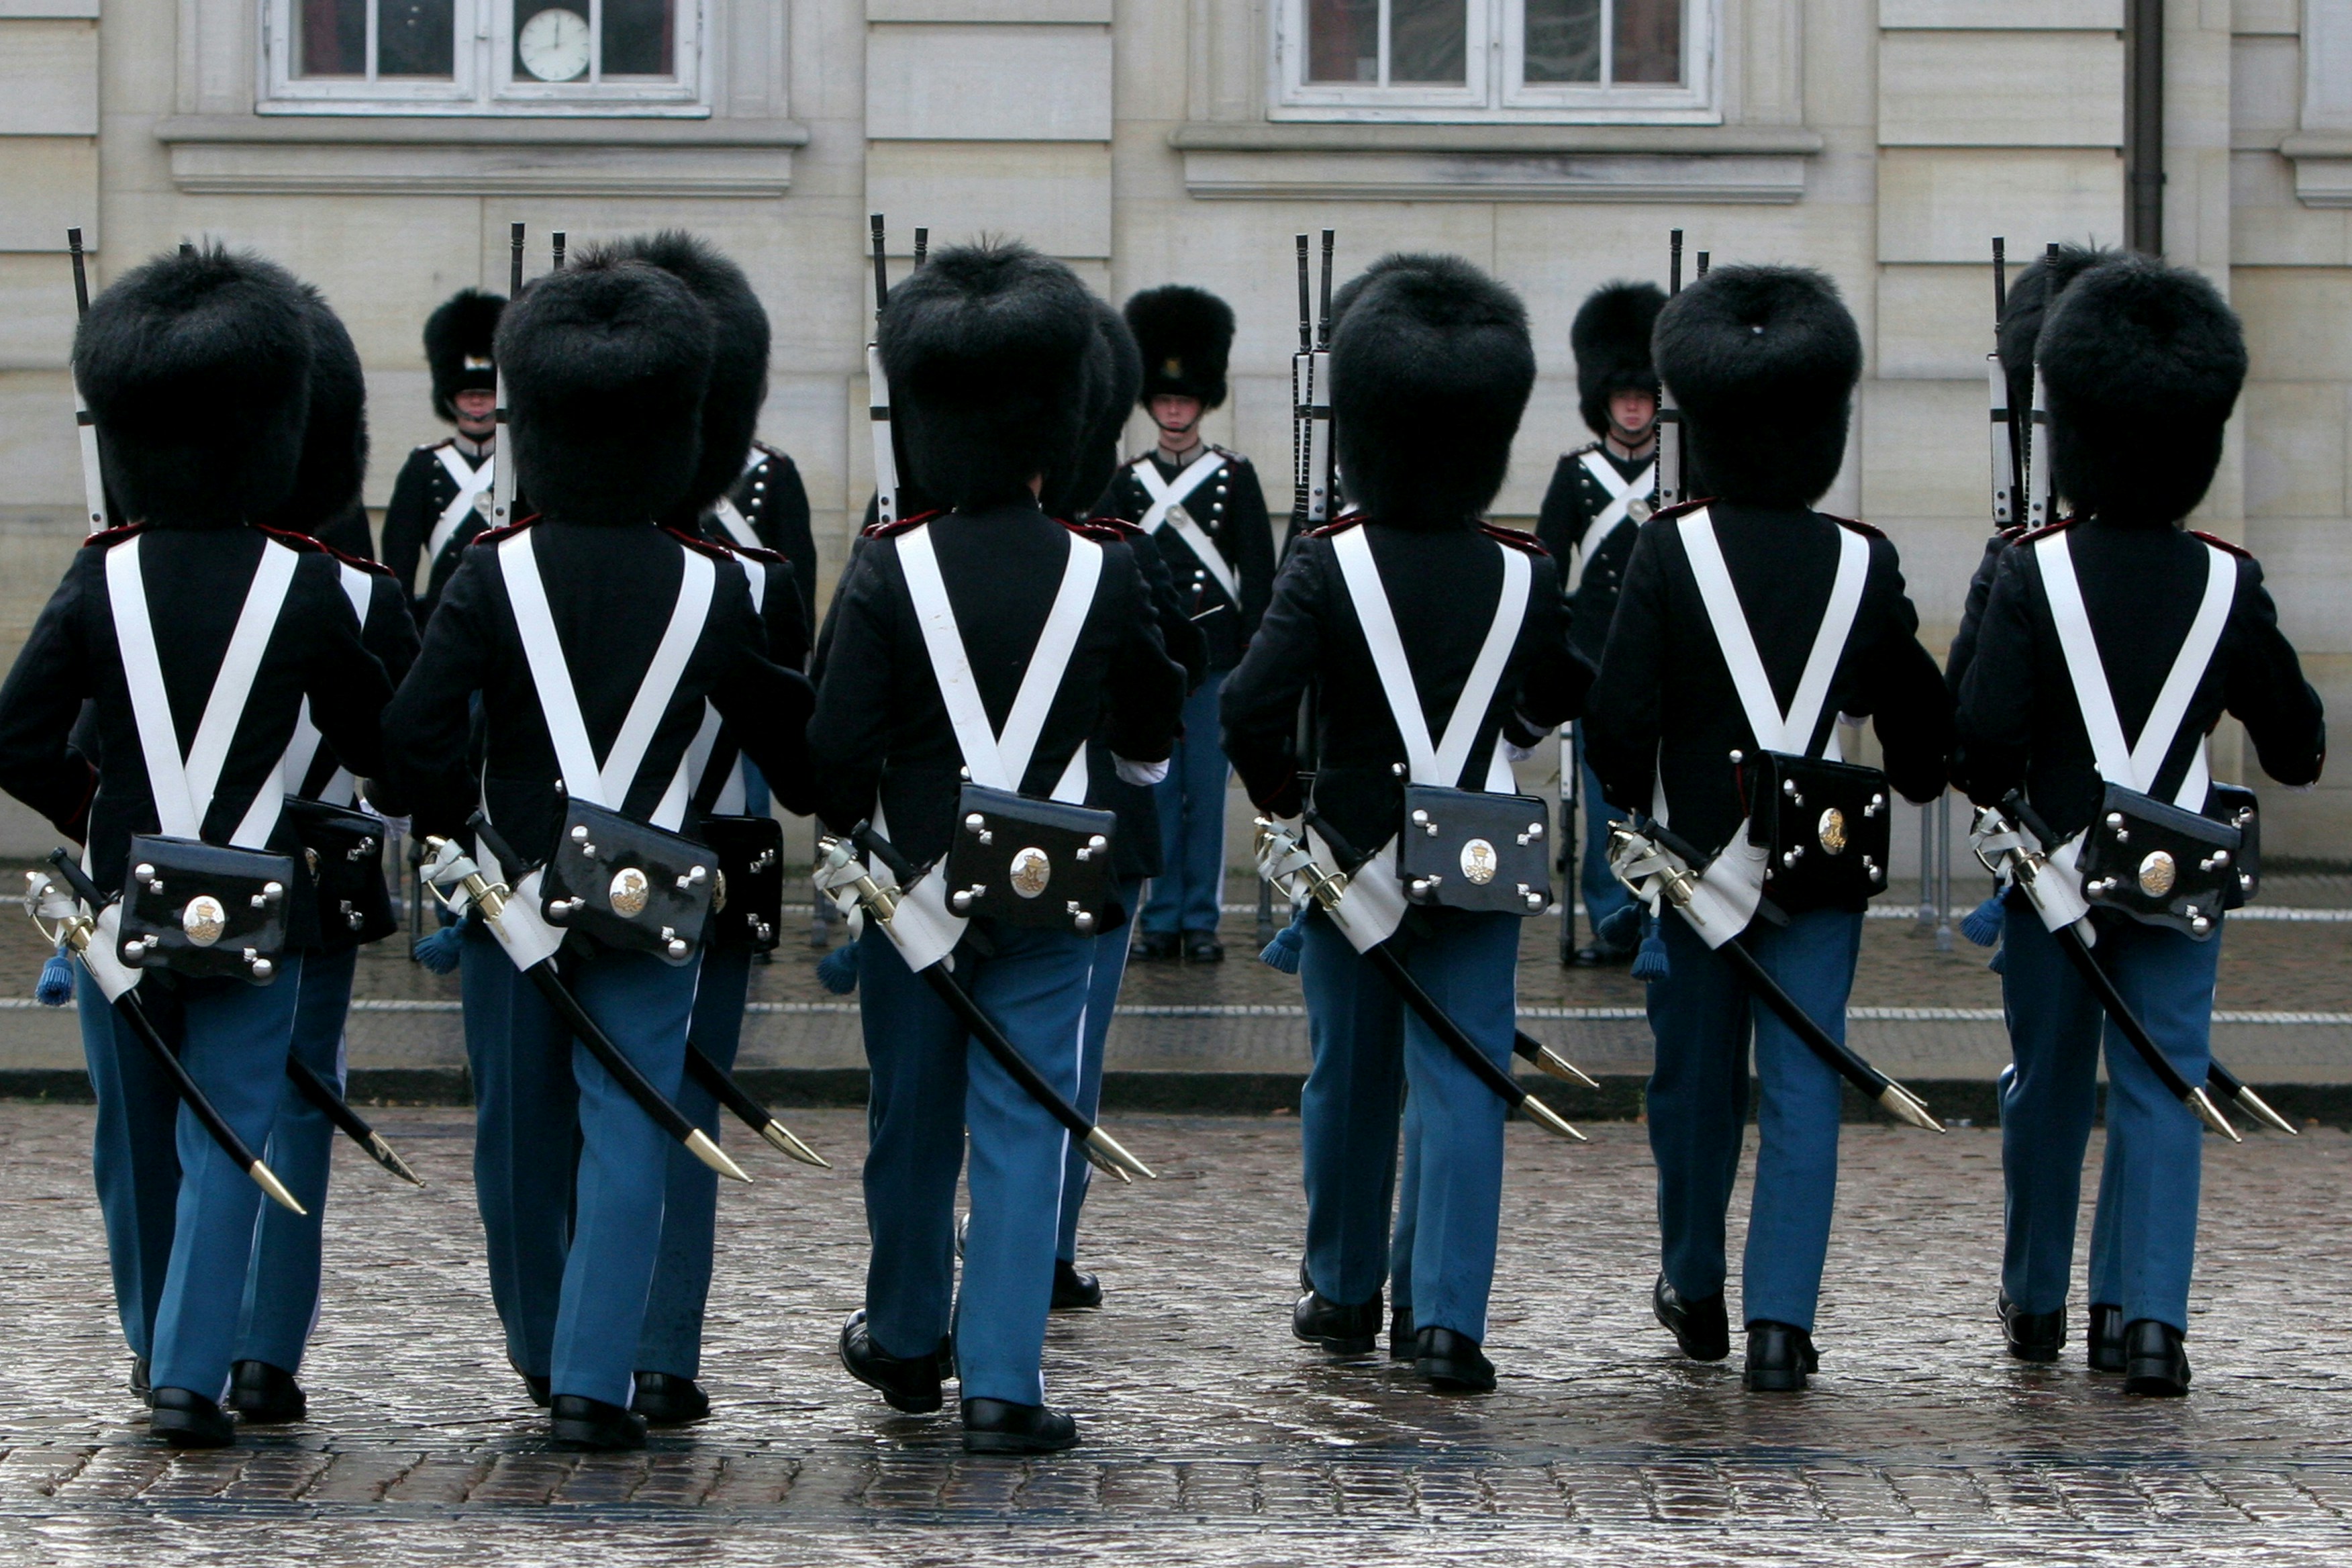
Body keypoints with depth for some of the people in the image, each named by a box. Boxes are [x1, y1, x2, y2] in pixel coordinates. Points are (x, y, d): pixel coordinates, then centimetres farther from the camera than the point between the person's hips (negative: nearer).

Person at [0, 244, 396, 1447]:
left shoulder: (102, 580, -6)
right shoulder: (304, 584, -9)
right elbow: (373, 739, 0)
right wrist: (387, 767, 23)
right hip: (257, 907, -2)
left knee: (135, 1135, 18)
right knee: (227, 1138, 2)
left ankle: (154, 1339, 35)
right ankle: (189, 1374, -7)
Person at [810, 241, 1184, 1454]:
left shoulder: (891, 569, -12)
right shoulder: (1101, 570, -7)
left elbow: (837, 741, -13)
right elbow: (1151, 732, 6)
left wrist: (851, 831, 7)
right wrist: (1123, 768, 29)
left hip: (912, 885, 0)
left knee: (911, 1121, 16)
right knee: (1022, 1125, 2)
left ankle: (905, 1342, 33)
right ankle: (1001, 1381, -3)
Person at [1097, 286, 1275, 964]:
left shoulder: (1235, 477, 4)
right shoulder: (1127, 483, 8)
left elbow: (1258, 573, 2)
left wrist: (1255, 653, -4)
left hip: (1214, 654, -2)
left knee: (1206, 793, 0)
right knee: (1156, 793, 4)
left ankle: (1201, 921, 7)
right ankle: (1162, 920, 10)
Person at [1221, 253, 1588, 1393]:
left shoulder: (1328, 567, -13)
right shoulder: (1526, 574, -7)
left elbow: (1251, 711, -21)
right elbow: (1565, 701, 6)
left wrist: (1282, 797, -4)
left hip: (1352, 854, 0)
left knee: (1349, 1079, 15)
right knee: (1462, 1084, 1)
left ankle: (1344, 1295, 28)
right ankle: (1449, 1317, -8)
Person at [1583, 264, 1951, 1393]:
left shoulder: (1669, 551, -9)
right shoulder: (1863, 562, -4)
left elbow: (1620, 714, -12)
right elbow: (1916, 713, 6)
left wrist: (1634, 800, 7)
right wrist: (1914, 788, 27)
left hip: (1698, 850, 0)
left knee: (1696, 1079, 15)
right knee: (1804, 1085, 1)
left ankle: (1695, 1291, 30)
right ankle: (1780, 1320, -8)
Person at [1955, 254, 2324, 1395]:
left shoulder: (2036, 573, -10)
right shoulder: (2228, 584, -5)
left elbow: (1987, 731, -17)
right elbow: (2298, 747, 1)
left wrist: (1999, 800, 3)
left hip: (2058, 865, 0)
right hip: (2182, 869, 0)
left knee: (2048, 1089, 14)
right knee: (2162, 1091, 2)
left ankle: (2036, 1304, 28)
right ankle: (2149, 1315, -10)